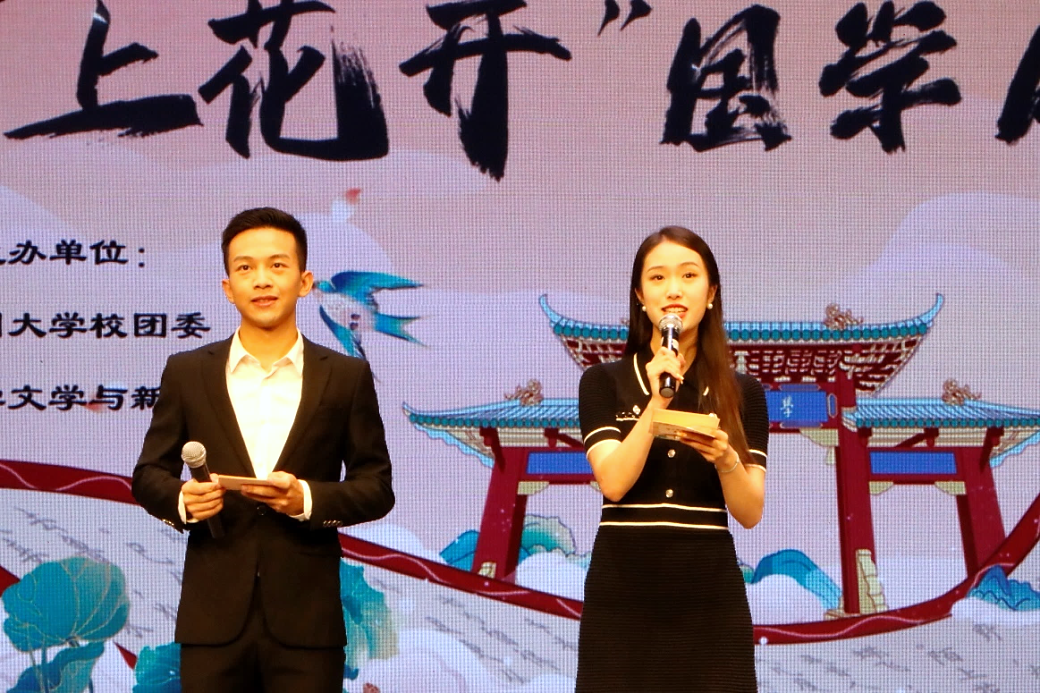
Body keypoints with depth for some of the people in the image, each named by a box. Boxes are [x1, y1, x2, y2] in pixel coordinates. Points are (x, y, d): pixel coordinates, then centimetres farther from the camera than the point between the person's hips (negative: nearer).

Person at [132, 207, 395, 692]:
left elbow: (376, 487, 4)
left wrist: (308, 498, -14)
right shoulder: (187, 373, 6)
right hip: (213, 616, 1)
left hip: (307, 619, -1)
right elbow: (149, 473, 10)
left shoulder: (347, 377, 3)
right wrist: (181, 499, -12)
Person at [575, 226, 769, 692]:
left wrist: (725, 457, -19)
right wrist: (657, 404, -18)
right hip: (622, 593, -1)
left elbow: (750, 512, -1)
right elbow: (613, 481, -10)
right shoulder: (603, 382, 2)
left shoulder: (742, 393, 5)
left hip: (710, 595, 1)